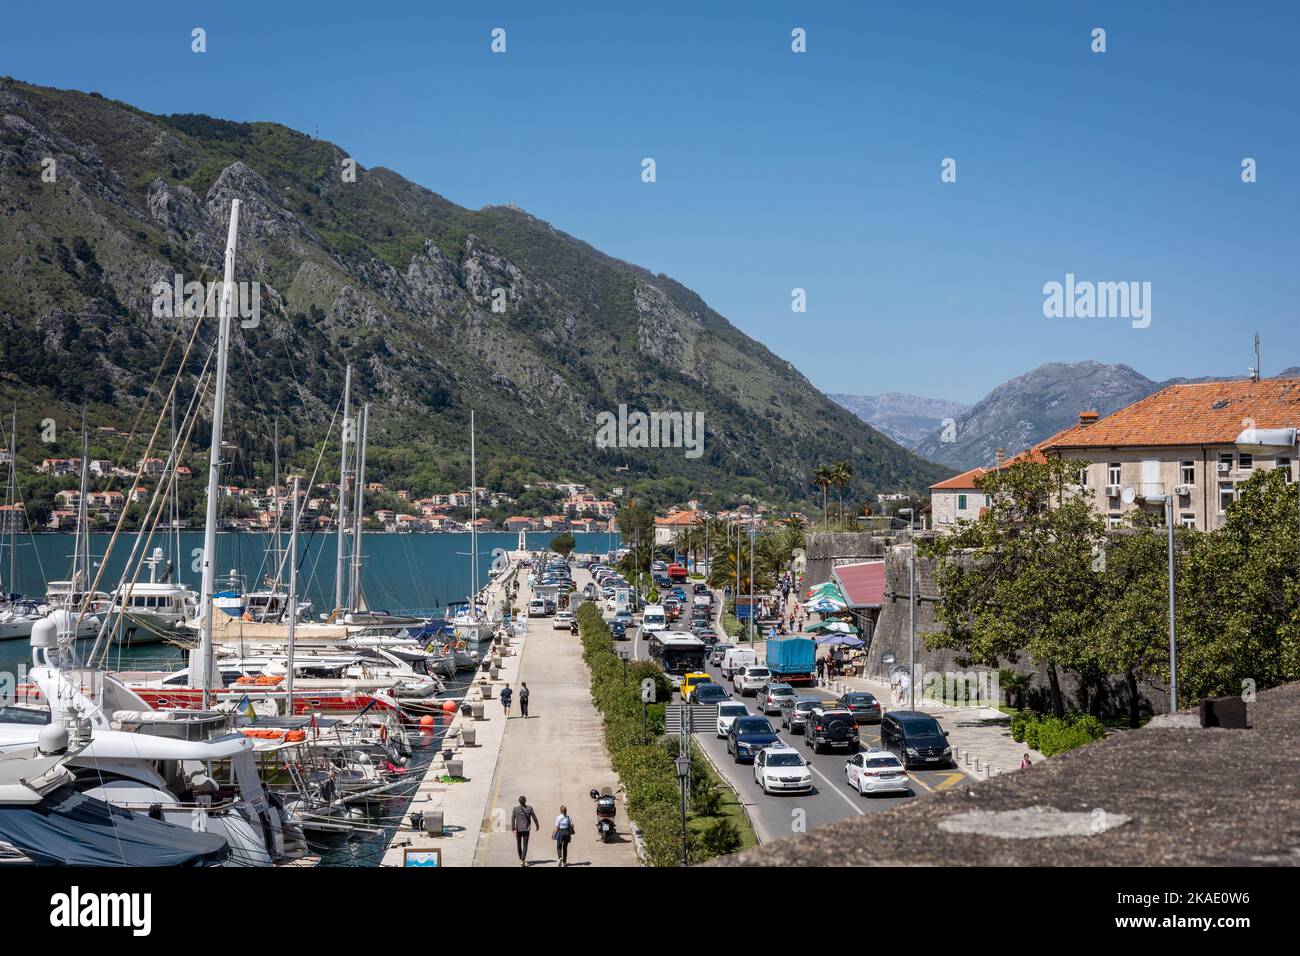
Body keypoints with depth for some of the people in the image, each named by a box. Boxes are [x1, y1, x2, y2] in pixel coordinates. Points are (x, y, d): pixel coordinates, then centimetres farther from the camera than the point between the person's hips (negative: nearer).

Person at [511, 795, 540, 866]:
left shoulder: (515, 809, -5)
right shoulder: (529, 808, -6)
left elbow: (512, 819, -13)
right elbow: (534, 817, 2)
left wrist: (513, 829, -15)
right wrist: (537, 825, 18)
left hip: (518, 829, 1)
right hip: (526, 829, -1)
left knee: (518, 844, 21)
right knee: (525, 845, 0)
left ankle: (521, 859, 35)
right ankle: (523, 861, -16)